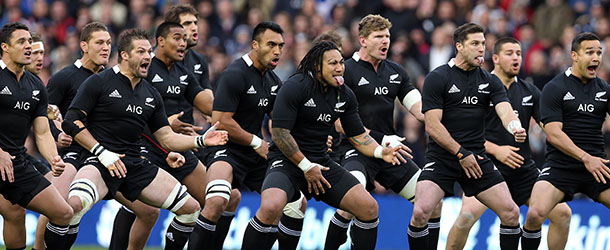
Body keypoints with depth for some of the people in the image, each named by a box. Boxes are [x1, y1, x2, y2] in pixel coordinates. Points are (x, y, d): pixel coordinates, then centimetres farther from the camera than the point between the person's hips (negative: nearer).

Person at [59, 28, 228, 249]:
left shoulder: (151, 94, 16)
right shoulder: (98, 83, -3)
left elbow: (166, 138, 18)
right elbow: (72, 122, -7)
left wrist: (201, 140, 2)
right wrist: (103, 154, -13)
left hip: (136, 164, 6)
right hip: (101, 163, -6)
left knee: (191, 207, 0)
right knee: (74, 203, -36)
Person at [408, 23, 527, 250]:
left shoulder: (490, 81, 8)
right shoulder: (437, 78, -5)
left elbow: (505, 110, -8)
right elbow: (432, 125, -10)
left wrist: (516, 128, -31)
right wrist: (460, 153, -16)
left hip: (477, 158, 4)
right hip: (441, 158, -4)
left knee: (511, 213, -6)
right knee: (421, 212, -22)